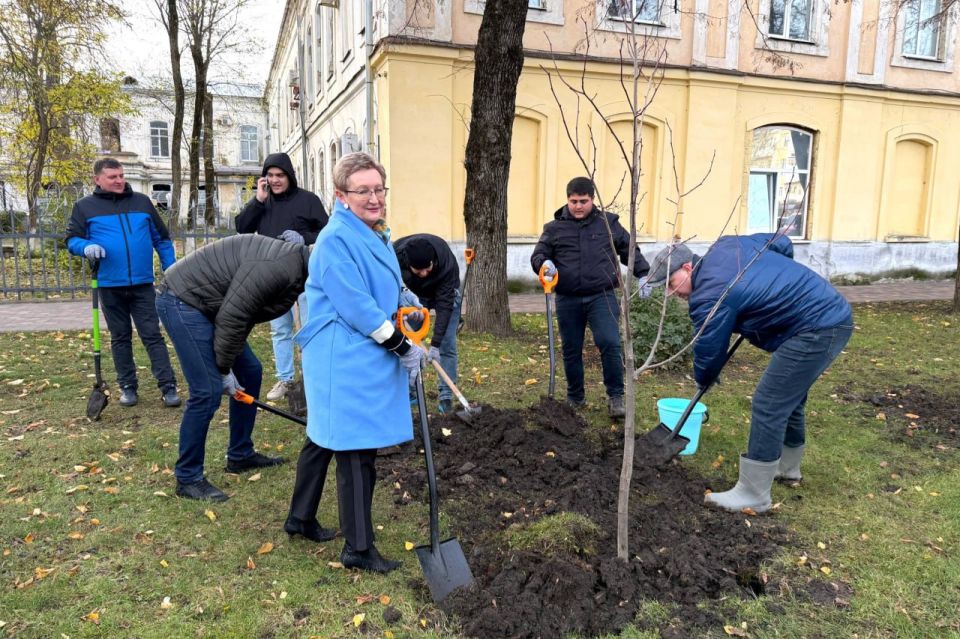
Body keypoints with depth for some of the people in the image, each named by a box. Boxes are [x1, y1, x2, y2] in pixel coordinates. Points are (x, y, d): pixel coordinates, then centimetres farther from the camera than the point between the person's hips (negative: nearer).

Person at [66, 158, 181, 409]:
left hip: (143, 284, 0)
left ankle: (168, 386, -1)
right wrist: (87, 247, -19)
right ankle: (127, 386, 21)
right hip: (110, 286, 0)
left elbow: (162, 238, 11)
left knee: (153, 335, -1)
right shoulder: (84, 206, 3)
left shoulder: (142, 202, 7)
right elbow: (72, 239, 5)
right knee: (120, 338, 11)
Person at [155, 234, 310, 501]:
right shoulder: (278, 267, -27)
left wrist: (229, 364, 3)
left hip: (202, 303, 10)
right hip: (182, 301, -10)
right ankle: (187, 479, 3)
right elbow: (232, 316, -26)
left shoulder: (295, 271, 5)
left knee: (250, 373, 13)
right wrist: (224, 369, -14)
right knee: (208, 391, -12)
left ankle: (240, 456, 26)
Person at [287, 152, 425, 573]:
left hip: (367, 360, 10)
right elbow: (356, 306, -22)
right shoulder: (336, 240, -18)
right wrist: (403, 347, -16)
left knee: (326, 439, 21)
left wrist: (407, 344, 12)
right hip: (346, 363, -10)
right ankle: (358, 548, 13)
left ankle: (300, 519, 39)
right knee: (356, 451, -1)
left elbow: (392, 291, 21)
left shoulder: (378, 236, 12)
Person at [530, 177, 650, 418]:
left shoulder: (608, 223, 7)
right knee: (571, 351, 10)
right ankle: (575, 398, 27)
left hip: (601, 297, -1)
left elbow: (629, 250, 14)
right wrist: (544, 264, -18)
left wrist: (643, 274, 4)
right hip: (568, 300, 2)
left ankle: (616, 397, 0)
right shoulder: (554, 228, 6)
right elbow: (537, 255, 5)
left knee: (610, 344, -15)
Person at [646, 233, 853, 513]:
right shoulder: (726, 245, 8)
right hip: (834, 312, 11)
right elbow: (783, 244, 19)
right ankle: (787, 467, 41)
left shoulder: (709, 295, -17)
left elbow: (708, 351, -6)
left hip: (815, 331, -11)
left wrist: (704, 380, 15)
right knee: (789, 397, 22)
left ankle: (752, 495, 1)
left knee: (768, 405, -8)